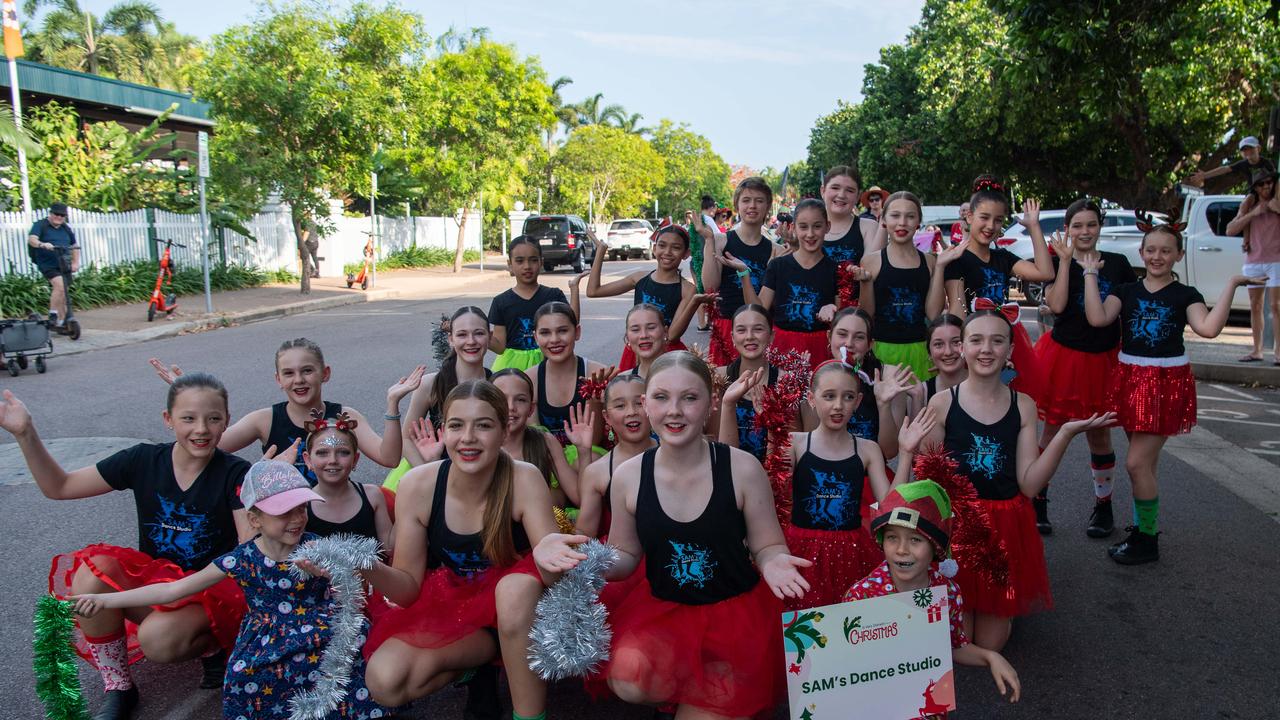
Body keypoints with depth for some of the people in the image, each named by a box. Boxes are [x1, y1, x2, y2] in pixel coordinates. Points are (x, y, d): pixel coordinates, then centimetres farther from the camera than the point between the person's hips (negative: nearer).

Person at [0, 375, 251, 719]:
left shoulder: (236, 474, -14)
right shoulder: (143, 459, -5)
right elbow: (59, 486, 3)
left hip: (215, 587, -5)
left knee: (158, 639, -34)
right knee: (93, 572, -25)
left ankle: (213, 645, 3)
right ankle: (117, 690, -7)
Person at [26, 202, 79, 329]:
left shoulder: (67, 228, 15)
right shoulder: (40, 225, -1)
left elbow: (75, 246, 22)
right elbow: (31, 239, -17)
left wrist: (75, 262, 10)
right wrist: (42, 244, -39)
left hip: (64, 265, 6)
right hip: (47, 265, -6)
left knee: (63, 293, 8)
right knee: (59, 285, -27)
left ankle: (62, 321, 16)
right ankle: (53, 315, -18)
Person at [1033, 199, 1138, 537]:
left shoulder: (1117, 263, 3)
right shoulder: (1058, 263, -3)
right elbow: (1056, 305, -19)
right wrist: (1066, 260, -18)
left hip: (1103, 358, 2)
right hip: (1063, 355, -2)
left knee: (1099, 434, 11)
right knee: (1053, 430, 5)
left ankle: (1103, 506, 26)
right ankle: (1037, 503, 16)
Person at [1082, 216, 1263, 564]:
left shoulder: (1185, 295, -1)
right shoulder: (1126, 291, 7)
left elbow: (1208, 327, -20)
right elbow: (1097, 318, -12)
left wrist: (1231, 284, -19)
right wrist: (1090, 274, -8)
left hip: (1167, 382, -4)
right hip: (1130, 378, 4)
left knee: (1137, 463, -7)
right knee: (1144, 463, 14)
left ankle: (1147, 542, 6)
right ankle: (1143, 527, 29)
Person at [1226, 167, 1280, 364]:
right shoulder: (1248, 205, 10)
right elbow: (1230, 230, 1)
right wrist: (1252, 214, -10)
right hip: (1253, 261, 4)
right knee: (1255, 306, 6)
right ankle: (1257, 350, 12)